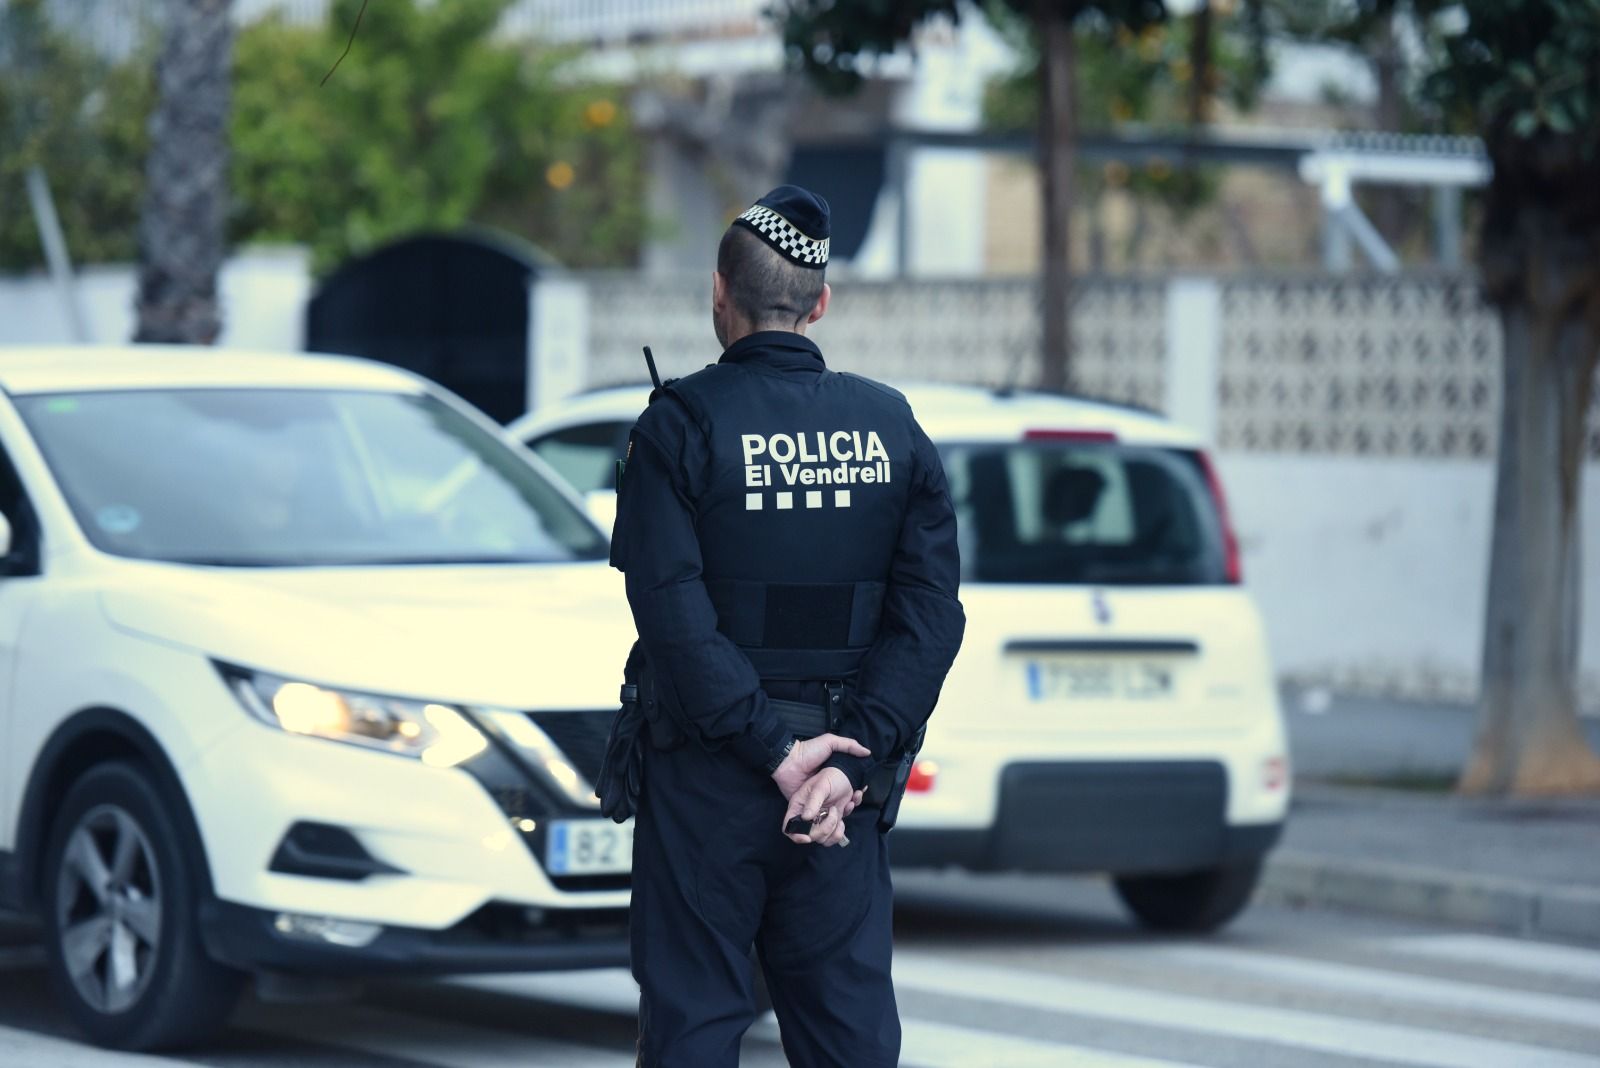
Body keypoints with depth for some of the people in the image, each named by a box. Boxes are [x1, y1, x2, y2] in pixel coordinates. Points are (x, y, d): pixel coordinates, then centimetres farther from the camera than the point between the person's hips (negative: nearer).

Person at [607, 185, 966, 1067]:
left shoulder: (681, 423, -9)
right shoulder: (891, 427, 3)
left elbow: (673, 611, -16)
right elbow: (930, 614, -3)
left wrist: (773, 749, -13)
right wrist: (850, 761, -9)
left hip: (708, 772, -3)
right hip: (841, 783, 3)